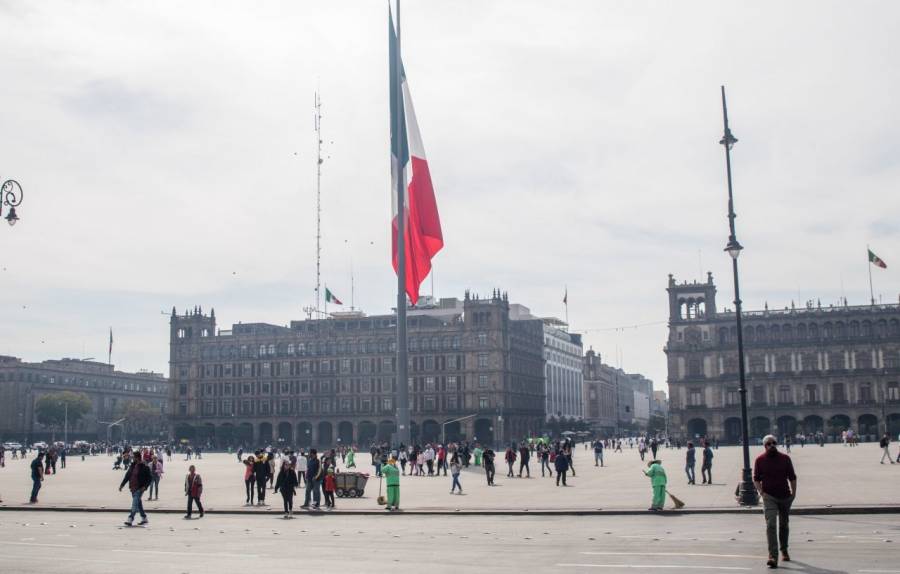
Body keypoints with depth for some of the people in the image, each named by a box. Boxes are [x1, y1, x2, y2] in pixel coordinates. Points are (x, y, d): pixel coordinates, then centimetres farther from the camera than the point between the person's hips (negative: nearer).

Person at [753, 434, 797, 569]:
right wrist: (761, 492, -9)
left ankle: (784, 550, 38)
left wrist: (794, 492, 1)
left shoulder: (785, 458, 1)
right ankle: (773, 556, -22)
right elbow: (756, 478, 2)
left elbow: (792, 477, 7)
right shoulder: (760, 460, -3)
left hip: (785, 496, 3)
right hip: (769, 497, -3)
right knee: (770, 525, -16)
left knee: (784, 524, 18)